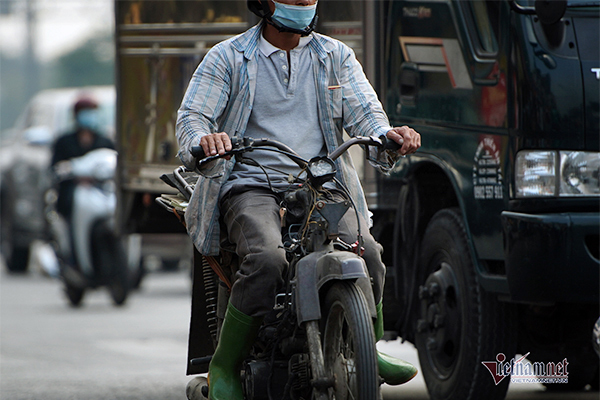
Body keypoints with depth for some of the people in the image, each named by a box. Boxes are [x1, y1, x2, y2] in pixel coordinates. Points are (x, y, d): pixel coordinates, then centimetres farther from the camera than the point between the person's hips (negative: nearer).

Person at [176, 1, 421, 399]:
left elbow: (363, 110, 3)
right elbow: (192, 115, -2)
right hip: (251, 187, -3)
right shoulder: (228, 57, 6)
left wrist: (387, 135, -22)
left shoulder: (336, 56, 15)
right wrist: (203, 141, -28)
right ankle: (224, 367, -19)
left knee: (366, 252, -25)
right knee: (267, 258, -34)